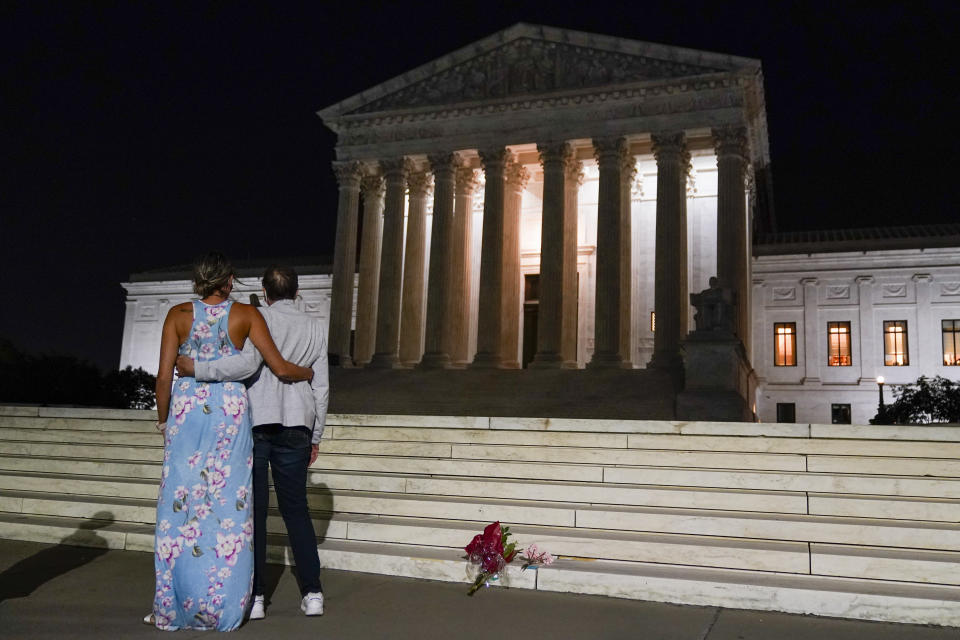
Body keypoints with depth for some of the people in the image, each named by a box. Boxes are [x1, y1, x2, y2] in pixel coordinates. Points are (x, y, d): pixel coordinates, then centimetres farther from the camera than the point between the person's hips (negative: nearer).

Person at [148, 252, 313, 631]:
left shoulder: (179, 315, 1)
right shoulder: (245, 315, 0)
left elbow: (164, 376, -2)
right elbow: (280, 368, -2)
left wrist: (163, 419, 12)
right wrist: (309, 373, 18)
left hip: (186, 412, 1)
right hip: (230, 413, 0)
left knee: (180, 505, 7)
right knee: (228, 506, 6)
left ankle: (174, 606, 14)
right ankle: (223, 607, 12)